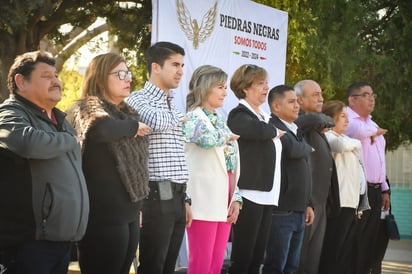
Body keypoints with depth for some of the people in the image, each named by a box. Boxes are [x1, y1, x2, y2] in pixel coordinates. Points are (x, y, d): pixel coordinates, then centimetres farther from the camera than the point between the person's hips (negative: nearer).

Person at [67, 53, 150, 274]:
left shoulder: (126, 112, 16)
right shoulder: (89, 106, -8)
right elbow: (101, 128, -32)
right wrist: (132, 126, -15)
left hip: (128, 214, 8)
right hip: (103, 216, -8)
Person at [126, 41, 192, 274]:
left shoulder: (173, 108, 20)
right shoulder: (138, 100, -6)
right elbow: (157, 121, -29)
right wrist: (179, 116, -8)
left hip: (176, 197, 8)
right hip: (156, 196, -8)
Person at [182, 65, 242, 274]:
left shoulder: (220, 121, 18)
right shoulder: (193, 118, -5)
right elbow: (208, 138, -28)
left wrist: (236, 198, 7)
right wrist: (227, 137, -6)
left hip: (223, 202, 8)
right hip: (205, 202, -7)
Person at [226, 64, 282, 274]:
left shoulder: (264, 118, 20)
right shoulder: (239, 115, -6)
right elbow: (257, 130, -26)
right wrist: (275, 132, -7)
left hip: (267, 195, 8)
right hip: (249, 194, -8)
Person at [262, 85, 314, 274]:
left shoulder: (296, 131, 19)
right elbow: (292, 150, -27)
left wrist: (307, 204, 19)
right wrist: (308, 148, -5)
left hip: (298, 211, 9)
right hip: (281, 210, -9)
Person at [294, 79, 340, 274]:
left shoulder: (316, 128, 18)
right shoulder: (299, 121, -11)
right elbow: (313, 119, -29)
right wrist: (325, 120, -9)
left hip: (321, 200, 9)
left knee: (314, 256, 13)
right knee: (299, 255, -3)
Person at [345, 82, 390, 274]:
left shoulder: (372, 124, 21)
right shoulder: (348, 120, -9)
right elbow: (357, 131, -34)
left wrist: (384, 189, 21)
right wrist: (374, 131, -13)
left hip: (375, 191, 9)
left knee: (370, 243, 11)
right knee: (353, 244, -4)